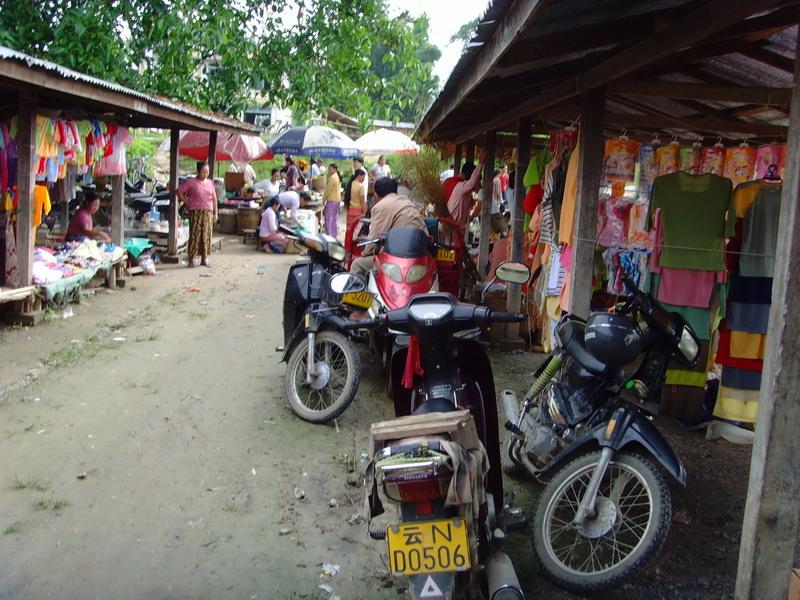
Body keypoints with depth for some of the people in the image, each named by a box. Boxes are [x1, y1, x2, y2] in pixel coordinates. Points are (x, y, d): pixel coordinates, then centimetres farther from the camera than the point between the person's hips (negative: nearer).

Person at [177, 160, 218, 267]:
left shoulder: (210, 182, 13)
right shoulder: (191, 181, 0)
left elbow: (214, 198, 14)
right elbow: (179, 192, 1)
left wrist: (216, 213, 9)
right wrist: (187, 202, -4)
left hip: (208, 212, 4)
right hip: (195, 212, -4)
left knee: (206, 235, 4)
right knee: (194, 235, -6)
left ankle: (204, 259, 12)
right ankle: (191, 259, -2)